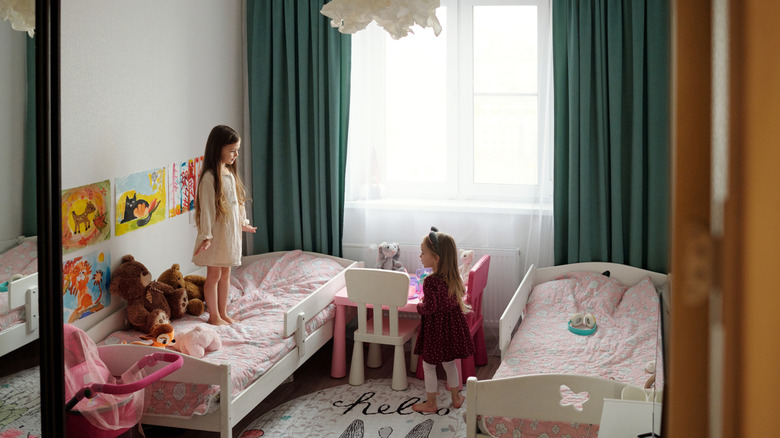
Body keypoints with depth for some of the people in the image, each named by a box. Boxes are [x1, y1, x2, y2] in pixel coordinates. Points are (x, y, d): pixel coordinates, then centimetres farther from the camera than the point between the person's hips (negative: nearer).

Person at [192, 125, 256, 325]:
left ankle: (223, 313, 25)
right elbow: (206, 207, -20)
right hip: (217, 233, -8)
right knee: (214, 274, 4)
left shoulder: (230, 173, 7)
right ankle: (214, 316, 14)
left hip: (230, 231, 8)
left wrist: (242, 223, 25)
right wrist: (206, 235, -21)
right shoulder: (210, 177, -19)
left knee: (225, 273, 15)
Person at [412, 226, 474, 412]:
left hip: (435, 326, -7)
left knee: (429, 366, 11)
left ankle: (431, 403, 23)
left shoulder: (430, 282, -29)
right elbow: (461, 293, 11)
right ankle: (456, 398, 34)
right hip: (453, 324, 7)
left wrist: (419, 307, -7)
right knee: (449, 362, 23)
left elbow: (429, 308, -27)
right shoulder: (454, 277, -5)